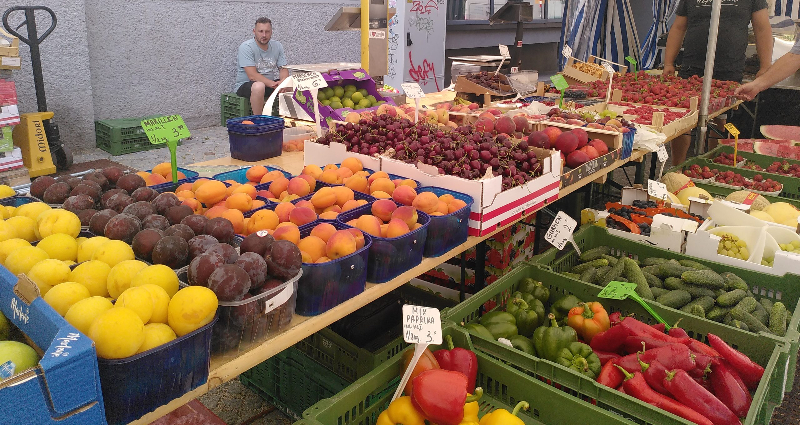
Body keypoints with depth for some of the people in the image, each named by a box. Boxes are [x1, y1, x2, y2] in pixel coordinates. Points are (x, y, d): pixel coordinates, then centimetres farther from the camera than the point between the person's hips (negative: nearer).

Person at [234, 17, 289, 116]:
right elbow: (252, 76, -22)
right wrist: (273, 84, -31)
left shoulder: (277, 46, 4)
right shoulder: (246, 47, -14)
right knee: (259, 86, -39)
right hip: (246, 84, -5)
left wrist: (282, 82, -23)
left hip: (271, 83, 5)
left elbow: (283, 69, 1)